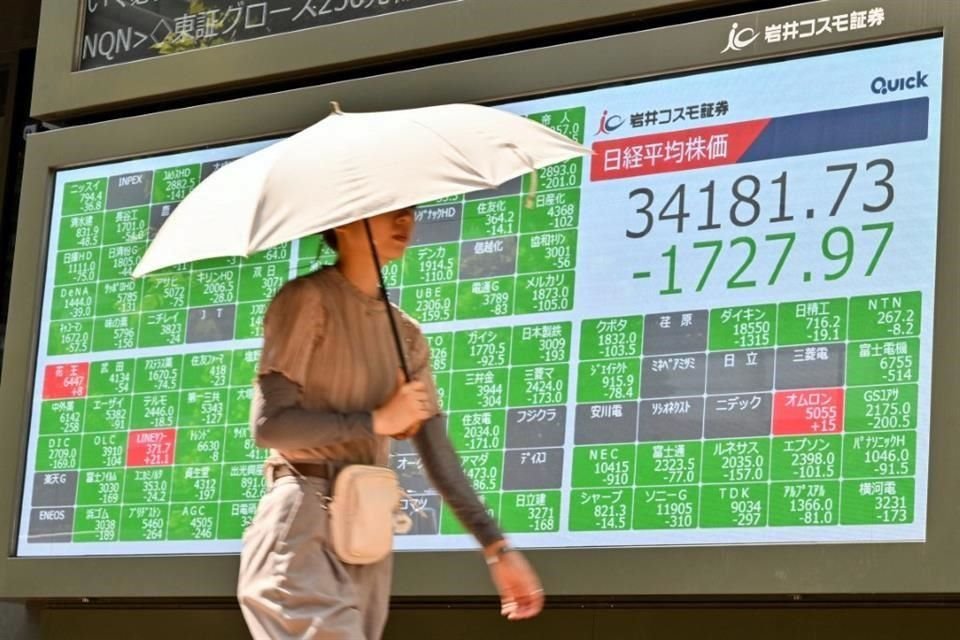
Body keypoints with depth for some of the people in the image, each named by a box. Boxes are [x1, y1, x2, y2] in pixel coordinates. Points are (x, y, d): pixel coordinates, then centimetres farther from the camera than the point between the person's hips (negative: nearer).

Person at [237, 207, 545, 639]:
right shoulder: (308, 300, -6)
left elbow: (437, 453, 11)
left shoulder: (406, 336, 15)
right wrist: (376, 421, -7)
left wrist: (496, 547, 3)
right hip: (303, 528, -7)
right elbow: (268, 423, -14)